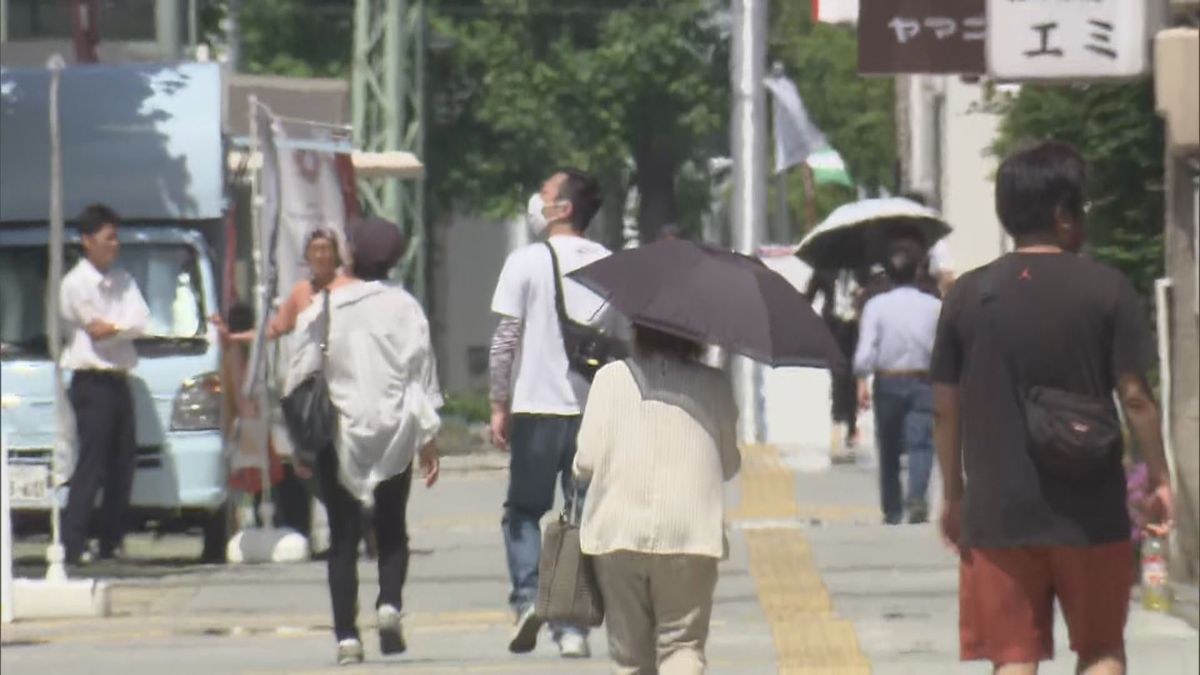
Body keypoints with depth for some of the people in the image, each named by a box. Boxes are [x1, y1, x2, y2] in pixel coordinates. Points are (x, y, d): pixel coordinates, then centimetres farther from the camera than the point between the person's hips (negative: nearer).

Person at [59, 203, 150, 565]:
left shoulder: (123, 281, 15)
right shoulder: (75, 283, -6)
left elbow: (141, 322, 2)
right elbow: (95, 330, -12)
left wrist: (110, 327, -12)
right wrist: (124, 328, 1)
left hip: (119, 381, 7)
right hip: (92, 382, -7)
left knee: (122, 465, 5)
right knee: (91, 466, -12)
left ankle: (112, 543, 10)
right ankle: (72, 545, -12)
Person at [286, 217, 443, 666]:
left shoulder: (323, 310, -4)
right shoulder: (404, 308, -3)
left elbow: (301, 376, -2)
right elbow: (422, 373, 1)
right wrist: (428, 437, 9)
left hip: (337, 435, -1)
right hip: (393, 431, 1)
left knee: (343, 538, 3)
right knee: (392, 529, 14)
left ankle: (346, 634, -4)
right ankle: (389, 604, -11)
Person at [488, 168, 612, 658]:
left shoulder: (526, 263, -6)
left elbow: (505, 341, -6)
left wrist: (499, 406, 2)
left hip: (536, 407, -3)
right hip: (595, 410, 3)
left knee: (524, 511, 12)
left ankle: (528, 596, -10)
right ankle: (574, 626, 5)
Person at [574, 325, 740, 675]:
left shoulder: (610, 378, 1)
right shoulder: (714, 386, 2)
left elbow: (586, 462, -2)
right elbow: (730, 464, 8)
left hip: (618, 531, 1)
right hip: (691, 533, -1)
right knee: (683, 643, 1)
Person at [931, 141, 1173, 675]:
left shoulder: (968, 296, 2)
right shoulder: (1106, 290, -5)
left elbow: (945, 407, 4)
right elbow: (1134, 397, -6)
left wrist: (953, 493, 15)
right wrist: (1159, 480, 6)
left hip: (998, 511, 2)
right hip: (1090, 510, -1)